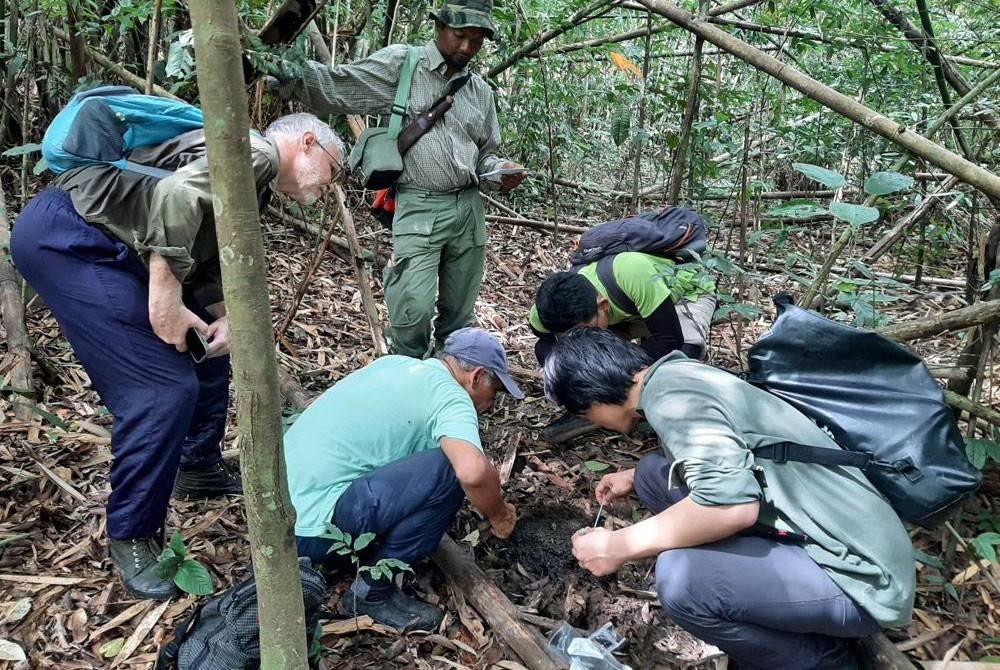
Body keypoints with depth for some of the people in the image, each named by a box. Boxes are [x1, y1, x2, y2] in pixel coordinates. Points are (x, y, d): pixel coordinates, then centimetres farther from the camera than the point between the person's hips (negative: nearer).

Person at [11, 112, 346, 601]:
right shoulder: (255, 149, -10)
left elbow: (209, 263, 18)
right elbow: (177, 196, -27)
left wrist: (223, 318, -1)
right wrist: (166, 297, -23)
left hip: (107, 247, 11)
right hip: (63, 234, -11)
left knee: (206, 344, 17)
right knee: (165, 388, -14)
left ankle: (198, 468, 32)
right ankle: (131, 537, 3)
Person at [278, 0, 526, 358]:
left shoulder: (480, 90, 15)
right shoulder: (399, 65, -1)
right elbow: (333, 87, -6)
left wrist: (500, 173, 1)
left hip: (469, 208, 6)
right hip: (420, 208, -5)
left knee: (459, 310, 13)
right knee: (413, 309, -16)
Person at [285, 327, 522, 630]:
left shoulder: (396, 363, 13)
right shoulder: (449, 396, -11)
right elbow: (472, 471, -30)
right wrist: (499, 516, -8)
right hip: (312, 526, -9)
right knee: (449, 471, -17)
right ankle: (373, 591, -3)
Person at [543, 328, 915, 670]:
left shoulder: (667, 391, -21)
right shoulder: (678, 373, 7)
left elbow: (733, 503, -34)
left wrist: (617, 546, -21)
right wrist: (634, 478, 33)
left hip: (859, 574, -9)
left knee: (681, 576, -31)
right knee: (655, 473, 7)